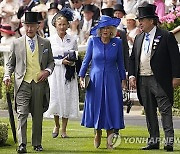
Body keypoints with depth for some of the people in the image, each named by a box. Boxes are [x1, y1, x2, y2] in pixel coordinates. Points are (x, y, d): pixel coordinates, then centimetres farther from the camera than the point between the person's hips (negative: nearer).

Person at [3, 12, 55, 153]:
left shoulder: (45, 43, 10)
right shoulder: (17, 43, 7)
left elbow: (51, 62, 16)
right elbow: (10, 63, 12)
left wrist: (47, 71, -5)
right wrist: (7, 75, -5)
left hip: (40, 83, 1)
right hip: (23, 83, -1)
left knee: (38, 115, 8)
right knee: (22, 114, -10)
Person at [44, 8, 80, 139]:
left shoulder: (73, 39, 7)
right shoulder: (51, 40, 3)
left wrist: (72, 61, -11)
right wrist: (62, 61, -13)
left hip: (69, 74, 1)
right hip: (56, 73, -1)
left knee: (67, 98, -2)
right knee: (56, 98, -3)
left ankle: (64, 129, 4)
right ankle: (57, 125, 19)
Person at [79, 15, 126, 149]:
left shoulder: (117, 42, 1)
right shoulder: (93, 41, -1)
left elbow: (120, 62, 9)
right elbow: (87, 60, 5)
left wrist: (123, 78, 11)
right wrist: (81, 76, 2)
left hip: (112, 79, 0)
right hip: (96, 79, 0)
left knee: (112, 106, -3)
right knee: (96, 105, 5)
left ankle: (109, 139, 1)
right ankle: (98, 133, 27)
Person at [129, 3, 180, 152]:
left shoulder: (166, 36, -4)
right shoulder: (139, 38, 15)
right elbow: (133, 58, 19)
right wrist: (132, 75, 6)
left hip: (160, 81, -6)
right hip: (143, 80, 6)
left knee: (165, 110, -8)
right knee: (149, 112, 9)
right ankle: (154, 140, 14)